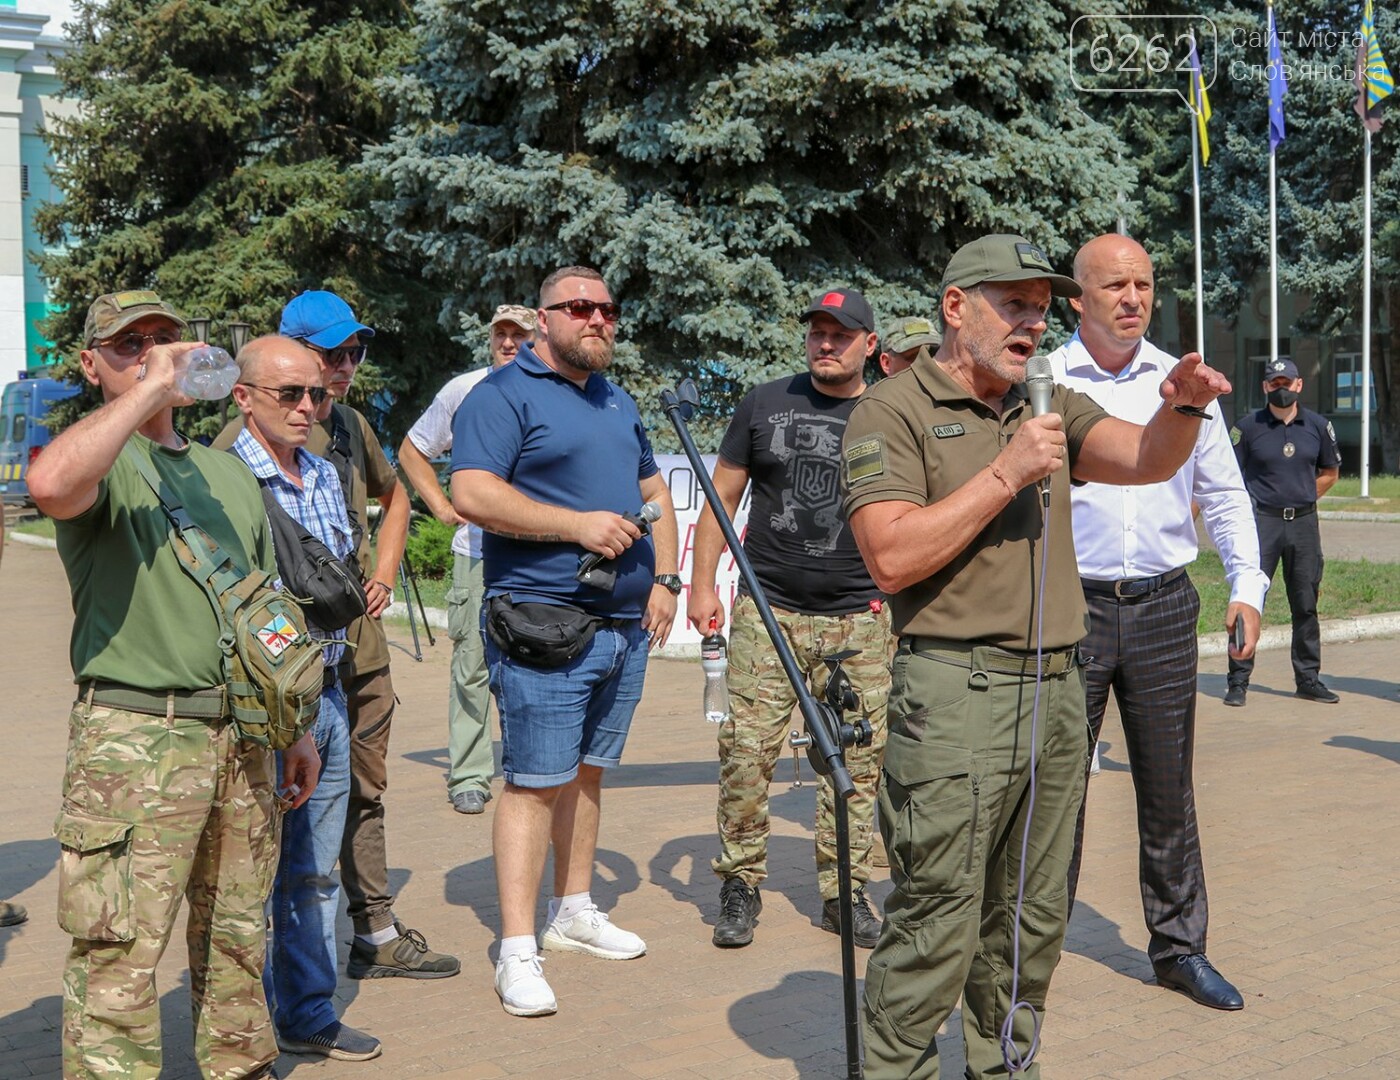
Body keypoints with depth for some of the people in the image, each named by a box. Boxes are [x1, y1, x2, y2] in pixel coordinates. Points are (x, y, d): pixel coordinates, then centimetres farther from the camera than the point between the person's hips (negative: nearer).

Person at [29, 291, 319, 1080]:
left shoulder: (229, 474, 19)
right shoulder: (101, 462, -2)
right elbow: (50, 484, -30)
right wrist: (148, 388, -20)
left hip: (243, 738, 6)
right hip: (134, 739, -6)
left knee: (237, 935, 16)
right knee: (120, 954, -6)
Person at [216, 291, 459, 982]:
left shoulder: (352, 426, 12)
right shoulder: (250, 435, -10)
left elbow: (394, 498, 29)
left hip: (361, 642, 7)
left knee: (364, 791, 14)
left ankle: (378, 936, 24)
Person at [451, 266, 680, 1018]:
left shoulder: (619, 402, 20)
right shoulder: (504, 394, -6)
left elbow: (653, 490, 26)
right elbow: (472, 493, -18)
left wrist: (664, 578, 12)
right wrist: (578, 524, -21)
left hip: (625, 623, 8)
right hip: (544, 624, -8)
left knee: (587, 772, 16)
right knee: (536, 783, -7)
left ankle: (574, 911, 29)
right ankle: (517, 952, -3)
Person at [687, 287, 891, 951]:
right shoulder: (766, 404, 7)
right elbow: (722, 497, 11)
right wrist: (701, 583, 4)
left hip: (860, 619, 1)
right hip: (767, 610, 0)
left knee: (856, 759, 3)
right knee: (748, 752, -4)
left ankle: (843, 891, 16)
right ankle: (740, 885, 10)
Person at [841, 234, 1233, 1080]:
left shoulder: (1051, 406, 16)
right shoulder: (893, 411, -4)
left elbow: (1145, 460, 2)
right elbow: (893, 557, -15)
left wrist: (1182, 408, -19)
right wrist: (1006, 474, -16)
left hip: (1058, 692, 7)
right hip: (957, 696, -7)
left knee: (1031, 922, 15)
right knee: (936, 928, -5)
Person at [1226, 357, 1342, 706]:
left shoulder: (1318, 426, 8)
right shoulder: (1247, 426, -1)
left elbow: (1330, 472, 19)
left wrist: (1301, 499, 10)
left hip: (1304, 522, 3)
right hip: (1261, 521, -3)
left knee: (1306, 603, 8)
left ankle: (1308, 678, 18)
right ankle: (1238, 680, 0)